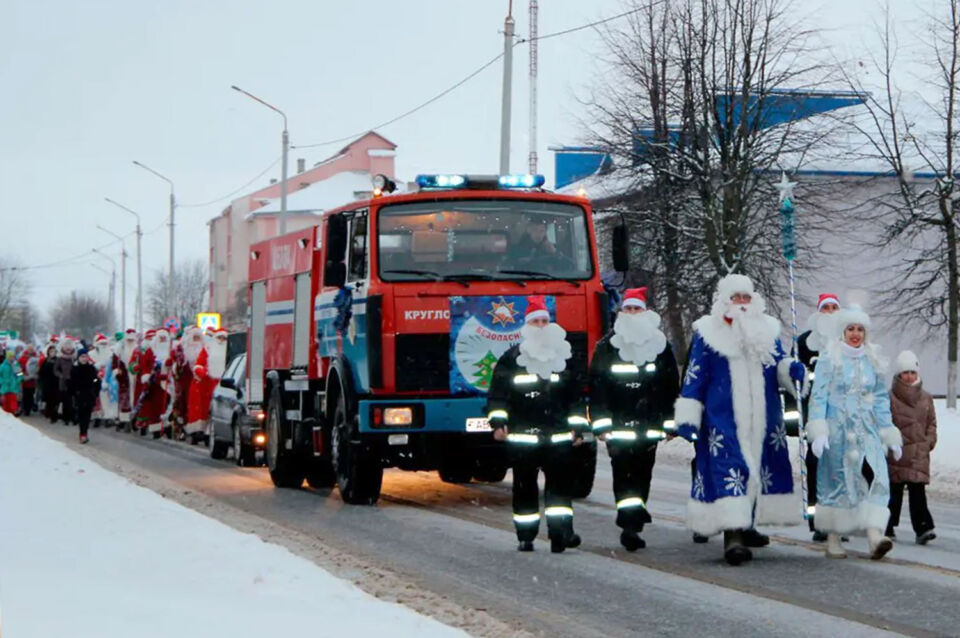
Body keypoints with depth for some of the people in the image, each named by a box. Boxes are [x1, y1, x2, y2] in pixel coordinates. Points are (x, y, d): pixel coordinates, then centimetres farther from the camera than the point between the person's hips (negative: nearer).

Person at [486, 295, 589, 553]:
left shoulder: (565, 357, 12)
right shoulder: (512, 358, 5)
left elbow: (575, 396, 16)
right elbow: (497, 392, 5)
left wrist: (578, 428, 11)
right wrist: (498, 422, -6)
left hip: (558, 435, 1)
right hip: (522, 436, -1)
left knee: (560, 483, -7)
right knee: (524, 485, 3)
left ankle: (561, 532, -10)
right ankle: (525, 536, 11)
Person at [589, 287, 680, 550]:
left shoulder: (661, 345, 10)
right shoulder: (607, 346, 4)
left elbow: (671, 386, 13)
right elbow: (597, 386, 2)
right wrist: (601, 424, -5)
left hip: (649, 424, 2)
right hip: (618, 425, -2)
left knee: (643, 472, 3)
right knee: (624, 472, -12)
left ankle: (632, 526, 13)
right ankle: (630, 525, -18)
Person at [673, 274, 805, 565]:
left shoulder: (767, 330, 14)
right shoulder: (708, 333, 3)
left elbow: (779, 365, 18)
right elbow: (694, 377, 1)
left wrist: (792, 370, -7)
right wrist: (687, 417, -4)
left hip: (762, 420, 5)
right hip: (723, 421, -4)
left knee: (759, 472, 4)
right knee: (729, 473, -16)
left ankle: (746, 529, 16)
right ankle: (733, 535, -23)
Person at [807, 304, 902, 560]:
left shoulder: (872, 361, 14)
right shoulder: (829, 358, 0)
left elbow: (881, 399, 19)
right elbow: (819, 395, -5)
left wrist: (889, 434, 16)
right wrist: (818, 431, -15)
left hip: (867, 432, 3)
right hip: (837, 430, -3)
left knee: (875, 478, -14)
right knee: (836, 481, 1)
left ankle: (875, 536, -25)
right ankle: (833, 539, 11)